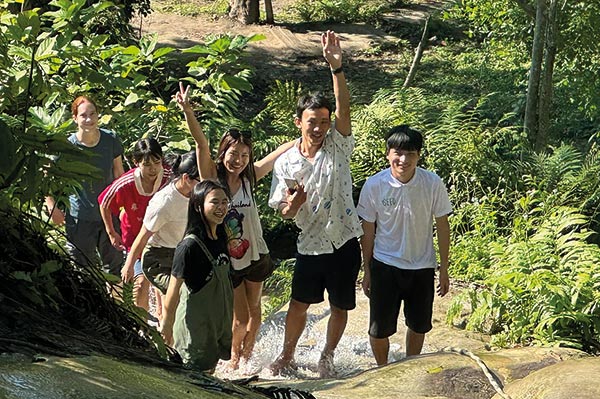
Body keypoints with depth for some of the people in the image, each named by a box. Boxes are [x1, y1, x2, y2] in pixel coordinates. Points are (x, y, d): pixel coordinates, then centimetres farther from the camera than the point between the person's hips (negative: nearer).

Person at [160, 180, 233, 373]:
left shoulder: (221, 236, 0)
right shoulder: (190, 246, -24)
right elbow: (174, 288, -18)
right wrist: (166, 325, -11)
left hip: (220, 318, 7)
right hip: (195, 321, -7)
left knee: (211, 365, 19)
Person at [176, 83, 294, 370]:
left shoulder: (249, 177, -6)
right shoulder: (212, 177, -12)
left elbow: (281, 152, -4)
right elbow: (202, 144, -25)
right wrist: (187, 111, -37)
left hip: (254, 256, 3)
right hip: (225, 260, -3)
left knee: (254, 310, 18)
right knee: (240, 319, 1)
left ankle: (247, 352, 44)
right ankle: (234, 353, 32)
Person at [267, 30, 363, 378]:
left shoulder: (338, 147, -7)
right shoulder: (286, 163, -4)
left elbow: (344, 108, -24)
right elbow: (283, 212, 1)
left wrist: (337, 67, -37)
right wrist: (293, 203, -24)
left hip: (344, 243, -1)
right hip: (310, 245, 1)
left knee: (340, 306, 11)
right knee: (299, 304, 13)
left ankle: (328, 356, 34)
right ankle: (288, 355, 36)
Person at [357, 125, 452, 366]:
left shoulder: (433, 184, -13)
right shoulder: (374, 185, -14)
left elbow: (442, 226, -2)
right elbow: (368, 231, -2)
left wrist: (444, 269, 2)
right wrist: (367, 271, 2)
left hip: (422, 267, 1)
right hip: (385, 265, -1)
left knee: (419, 326, 16)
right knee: (379, 329, 2)